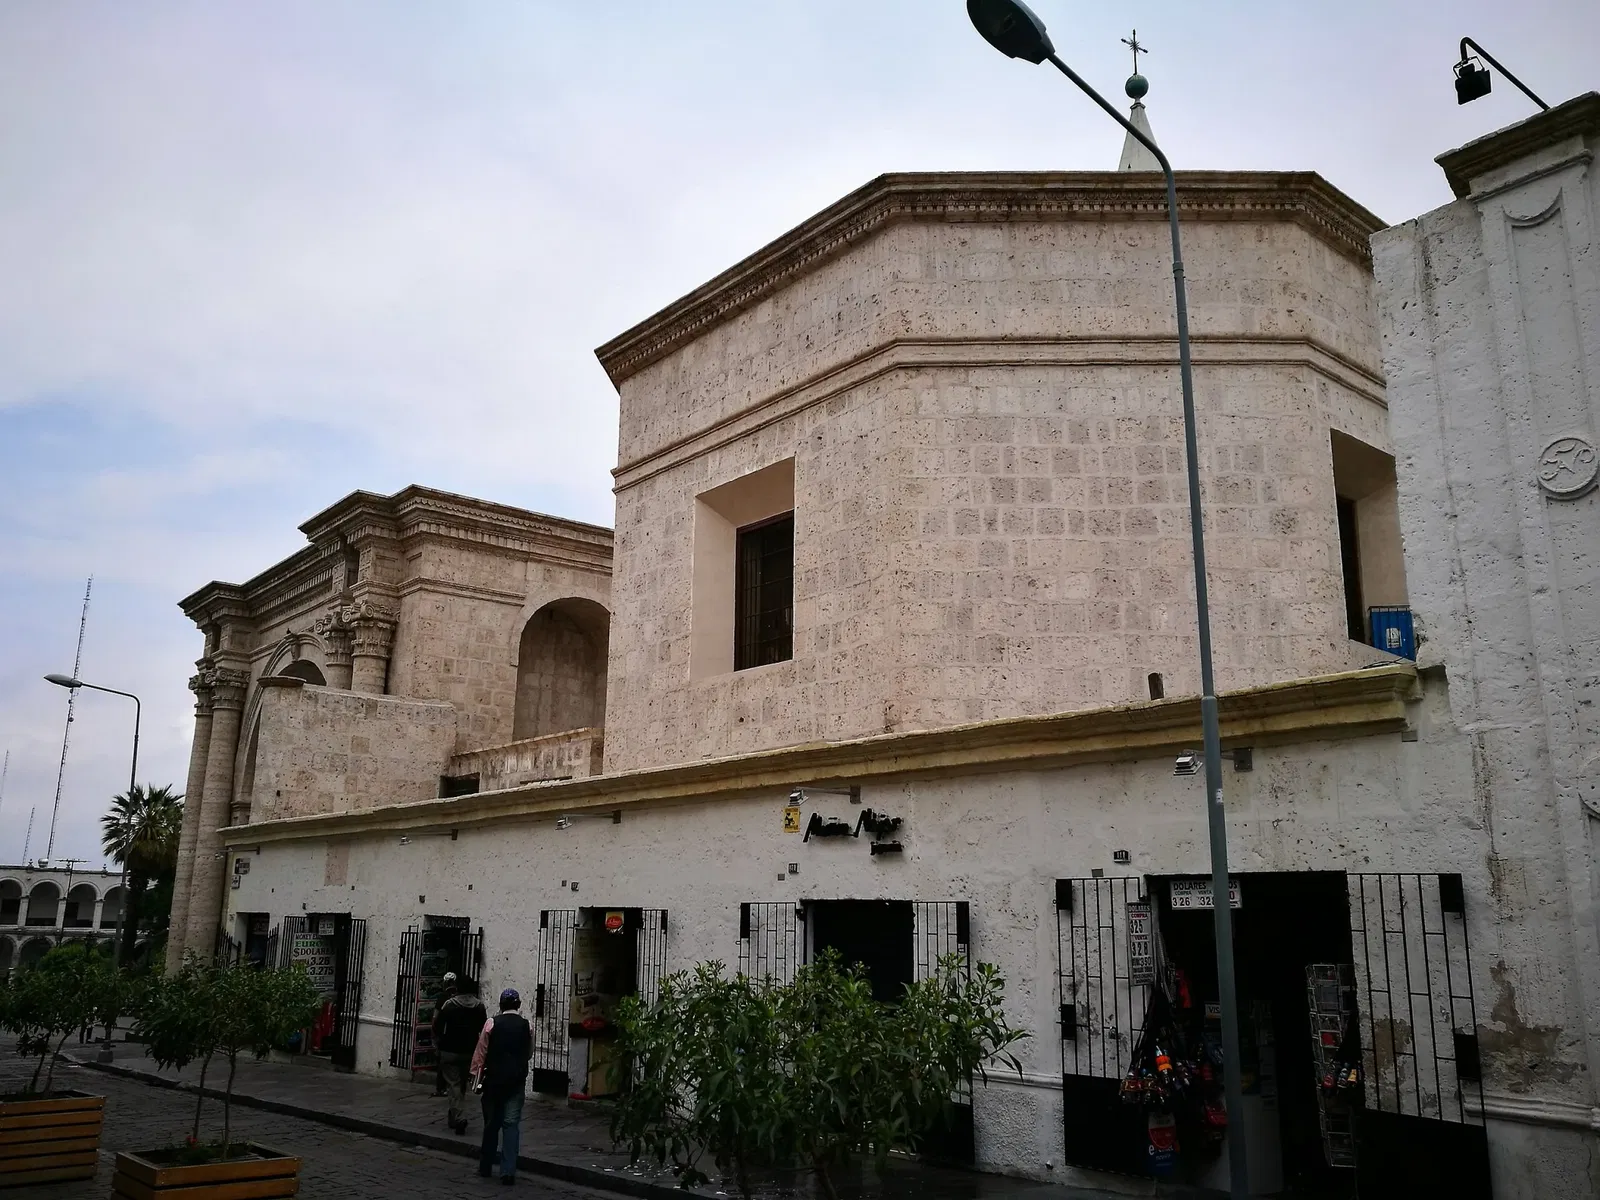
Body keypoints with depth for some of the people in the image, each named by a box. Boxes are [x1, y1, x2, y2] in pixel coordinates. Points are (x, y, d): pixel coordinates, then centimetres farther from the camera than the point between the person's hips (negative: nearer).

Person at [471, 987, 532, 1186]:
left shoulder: (492, 1024, -6)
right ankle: (508, 1171, -3)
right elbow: (529, 1054, 10)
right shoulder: (526, 1026, 0)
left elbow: (480, 1053, -3)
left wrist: (477, 1076, 4)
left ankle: (486, 1167, 23)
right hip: (517, 1080, 1)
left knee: (491, 1123, 12)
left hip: (494, 1079, -1)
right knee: (511, 1124, 3)